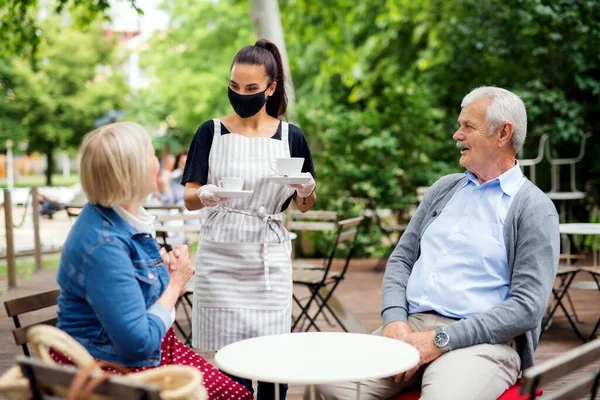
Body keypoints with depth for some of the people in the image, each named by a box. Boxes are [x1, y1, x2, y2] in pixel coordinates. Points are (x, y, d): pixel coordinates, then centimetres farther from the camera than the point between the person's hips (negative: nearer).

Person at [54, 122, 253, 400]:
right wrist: (175, 283, -12)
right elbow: (138, 343, -26)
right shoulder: (104, 244, -27)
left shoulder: (128, 218, 2)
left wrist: (171, 270, -4)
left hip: (157, 346, 9)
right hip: (111, 365, -8)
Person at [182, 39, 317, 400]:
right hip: (221, 258, -1)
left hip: (270, 260, 1)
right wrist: (205, 195, -23)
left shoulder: (291, 137, 5)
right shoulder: (211, 133, 2)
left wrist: (307, 190, -13)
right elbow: (189, 200, -1)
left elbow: (304, 206, 10)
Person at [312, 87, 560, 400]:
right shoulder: (444, 189, 19)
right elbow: (402, 260, 17)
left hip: (481, 339, -4)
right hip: (411, 326, 5)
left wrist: (440, 340, -15)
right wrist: (394, 319, -4)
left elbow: (527, 307, -9)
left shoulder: (533, 209, -1)